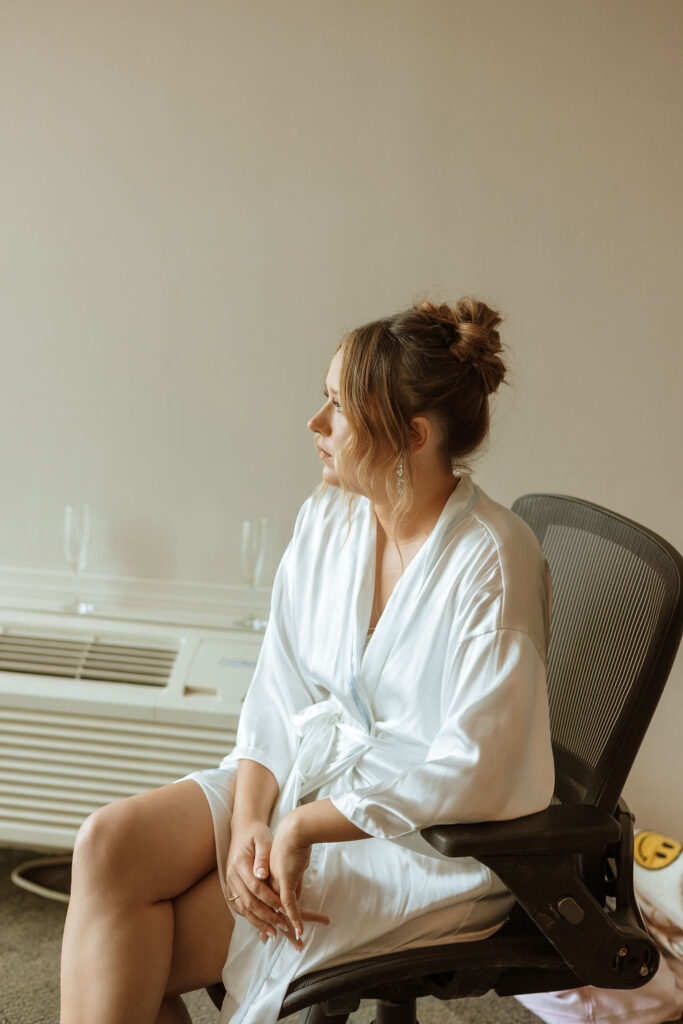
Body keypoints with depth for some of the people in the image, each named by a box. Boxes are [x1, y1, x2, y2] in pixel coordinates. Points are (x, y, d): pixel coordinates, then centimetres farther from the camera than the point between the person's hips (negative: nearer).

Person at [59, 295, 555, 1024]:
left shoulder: (492, 560, -21)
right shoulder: (327, 515, 0)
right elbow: (279, 692, 1)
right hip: (310, 772, 7)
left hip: (434, 842, -6)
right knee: (110, 844, -16)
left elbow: (469, 772, -23)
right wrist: (249, 821, -14)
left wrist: (302, 828, -20)